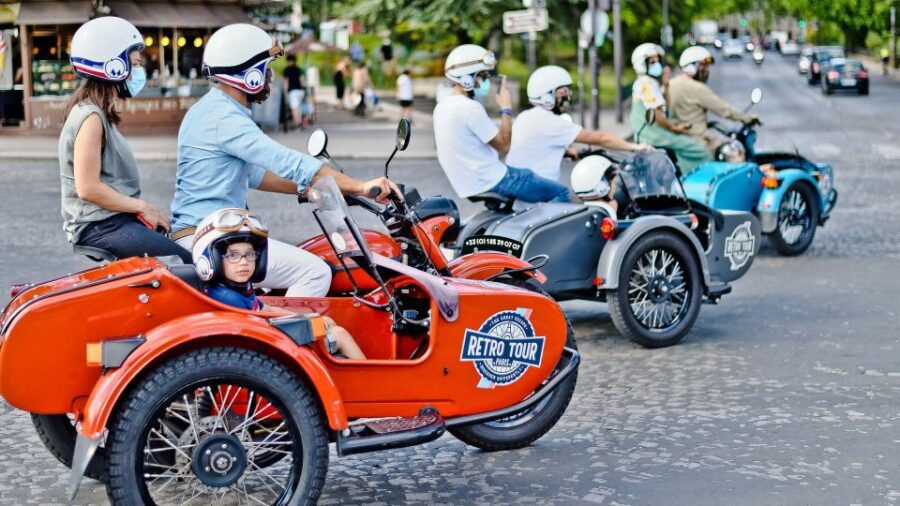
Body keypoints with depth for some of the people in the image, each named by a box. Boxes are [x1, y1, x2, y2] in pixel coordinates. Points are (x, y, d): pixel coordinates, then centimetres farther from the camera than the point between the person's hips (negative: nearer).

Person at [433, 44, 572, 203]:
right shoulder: (470, 108, -20)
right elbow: (503, 145, -16)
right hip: (491, 182, -10)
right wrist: (506, 108, -7)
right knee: (560, 193, -4)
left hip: (467, 183, 10)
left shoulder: (442, 106, 9)